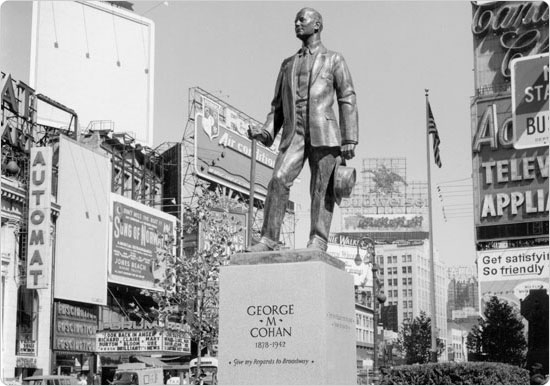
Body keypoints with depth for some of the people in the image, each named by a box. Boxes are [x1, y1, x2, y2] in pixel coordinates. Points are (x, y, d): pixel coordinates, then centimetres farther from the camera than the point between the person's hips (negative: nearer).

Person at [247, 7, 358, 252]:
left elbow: (347, 100, 4)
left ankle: (318, 241, -8)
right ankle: (268, 239, -17)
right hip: (293, 135, 3)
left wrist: (349, 140, -7)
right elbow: (278, 105, 22)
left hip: (323, 134, -2)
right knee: (279, 180, -16)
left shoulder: (334, 60, 14)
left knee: (322, 189, -8)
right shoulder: (288, 64, 26)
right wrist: (266, 132, 3)